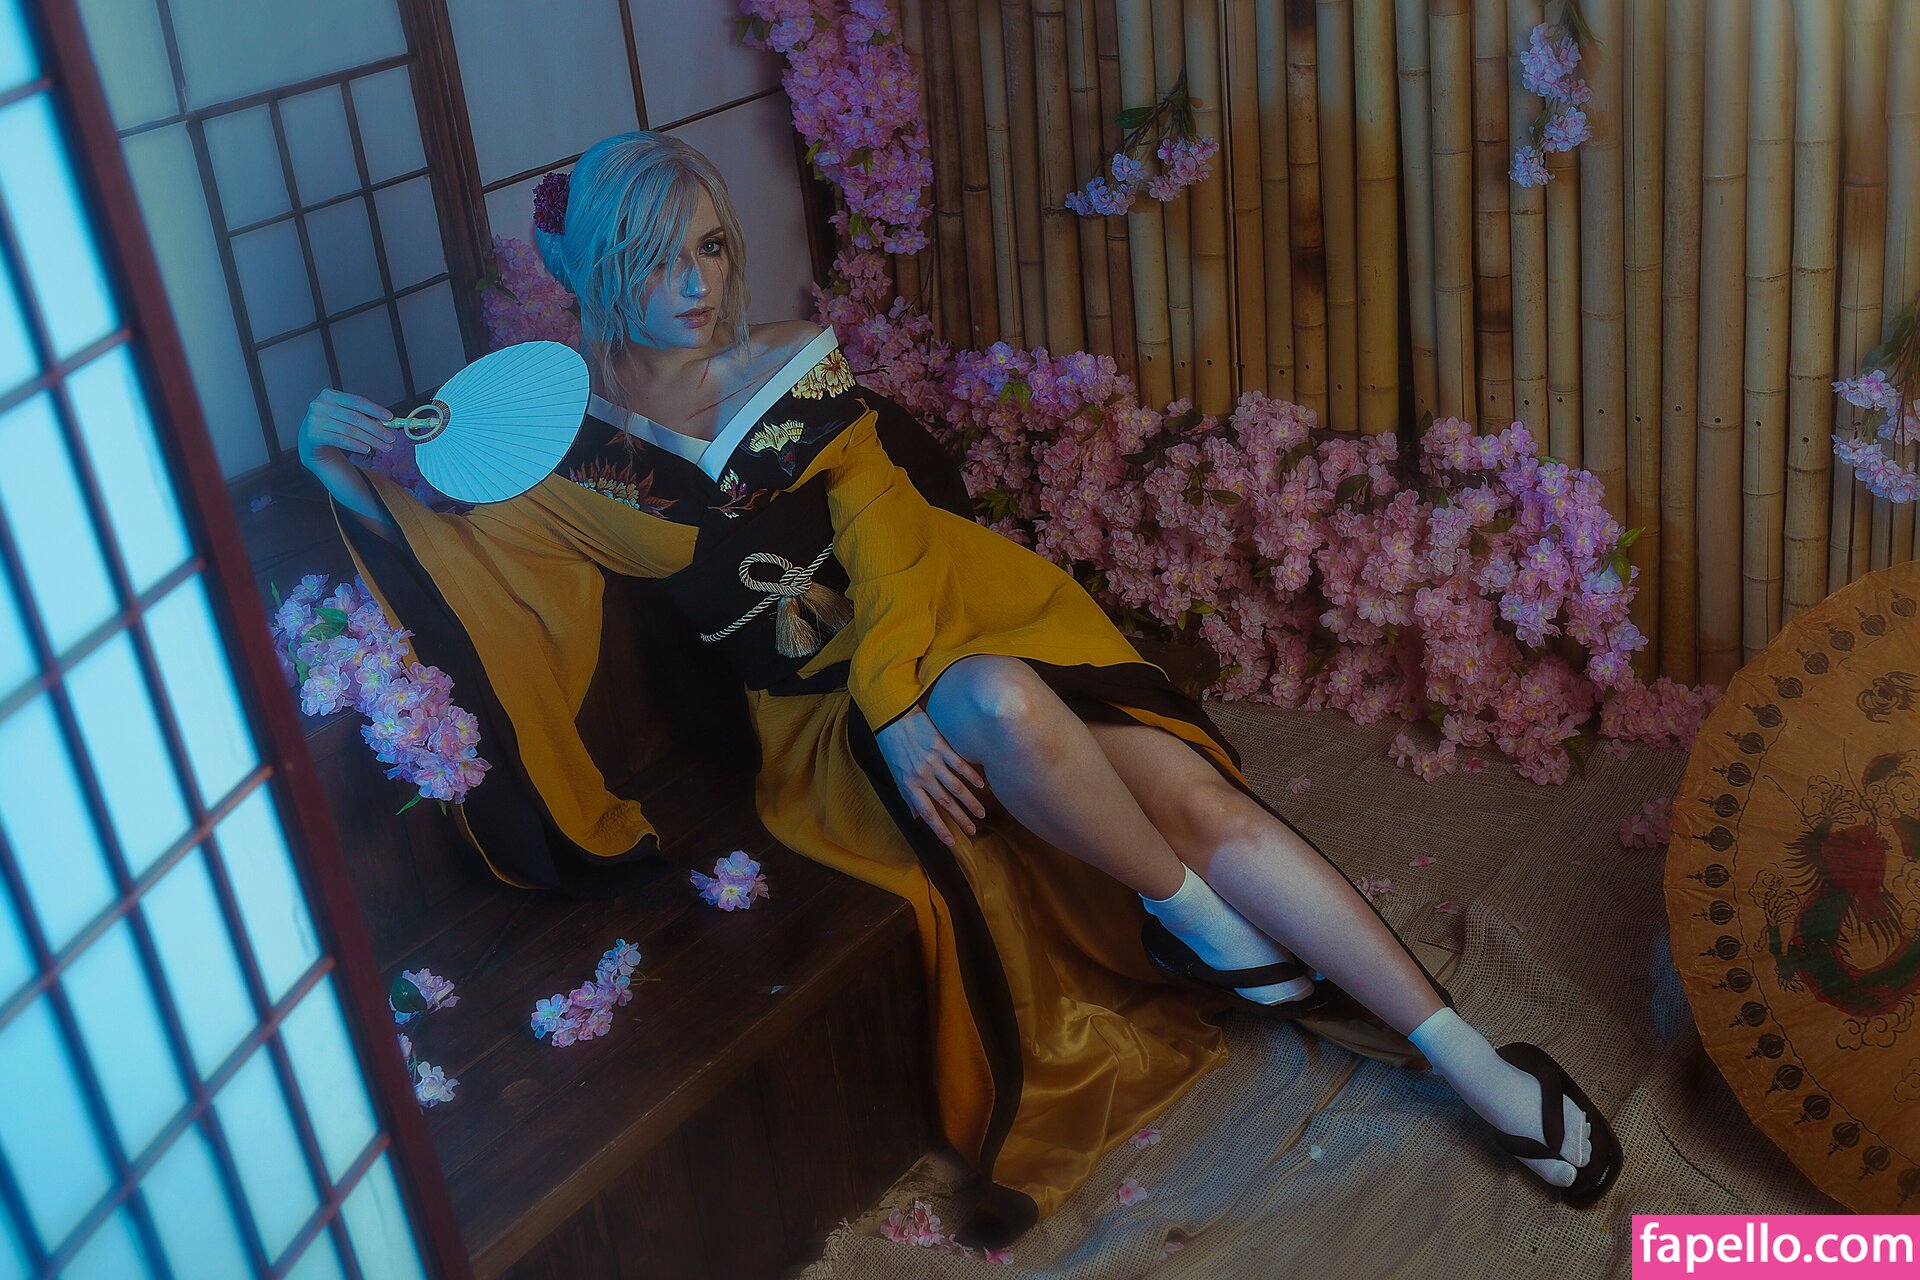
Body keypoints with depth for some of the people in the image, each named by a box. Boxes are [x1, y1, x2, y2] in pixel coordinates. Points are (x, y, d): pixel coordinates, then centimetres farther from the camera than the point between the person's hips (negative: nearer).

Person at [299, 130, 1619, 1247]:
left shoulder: (794, 362, 4)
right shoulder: (579, 445, 1)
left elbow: (882, 538, -5)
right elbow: (441, 539, 0)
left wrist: (897, 692, -20)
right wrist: (345, 464, -21)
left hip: (948, 624, 2)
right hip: (830, 718, -2)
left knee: (1200, 794, -18)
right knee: (1000, 707, -38)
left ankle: (1469, 1059, -10)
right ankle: (1201, 917, -12)